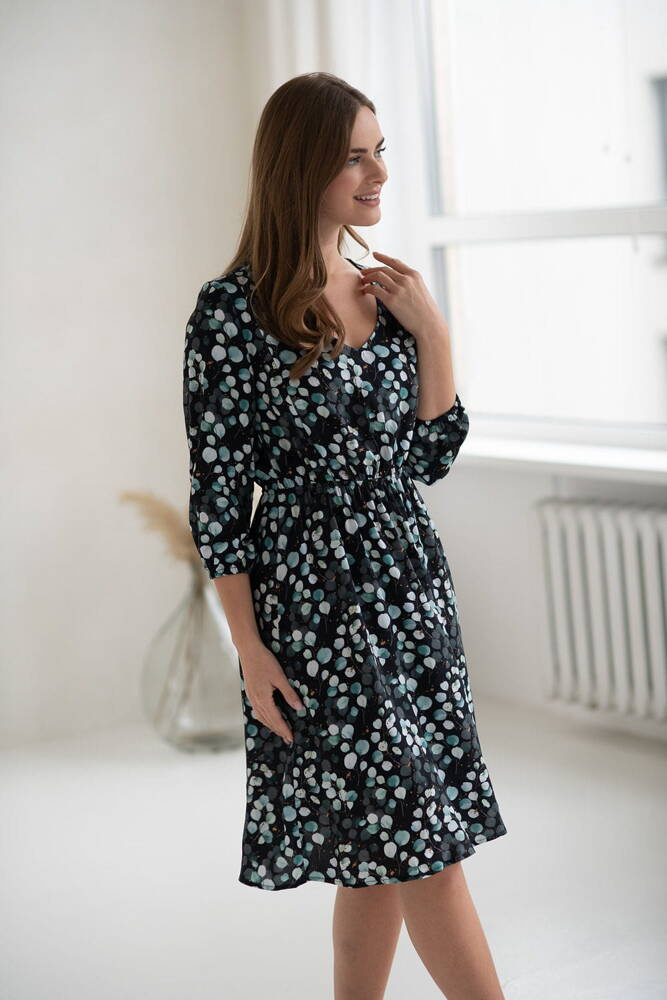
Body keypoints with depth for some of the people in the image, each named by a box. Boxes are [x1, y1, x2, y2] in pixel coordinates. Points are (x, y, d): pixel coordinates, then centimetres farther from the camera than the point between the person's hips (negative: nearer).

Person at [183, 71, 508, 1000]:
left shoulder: (386, 295, 9)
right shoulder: (233, 311, -10)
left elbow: (429, 459, 9)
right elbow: (217, 490, -9)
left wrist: (432, 333, -2)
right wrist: (251, 651, -11)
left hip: (413, 594, 7)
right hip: (316, 608, -6)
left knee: (381, 852, 12)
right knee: (418, 843, -2)